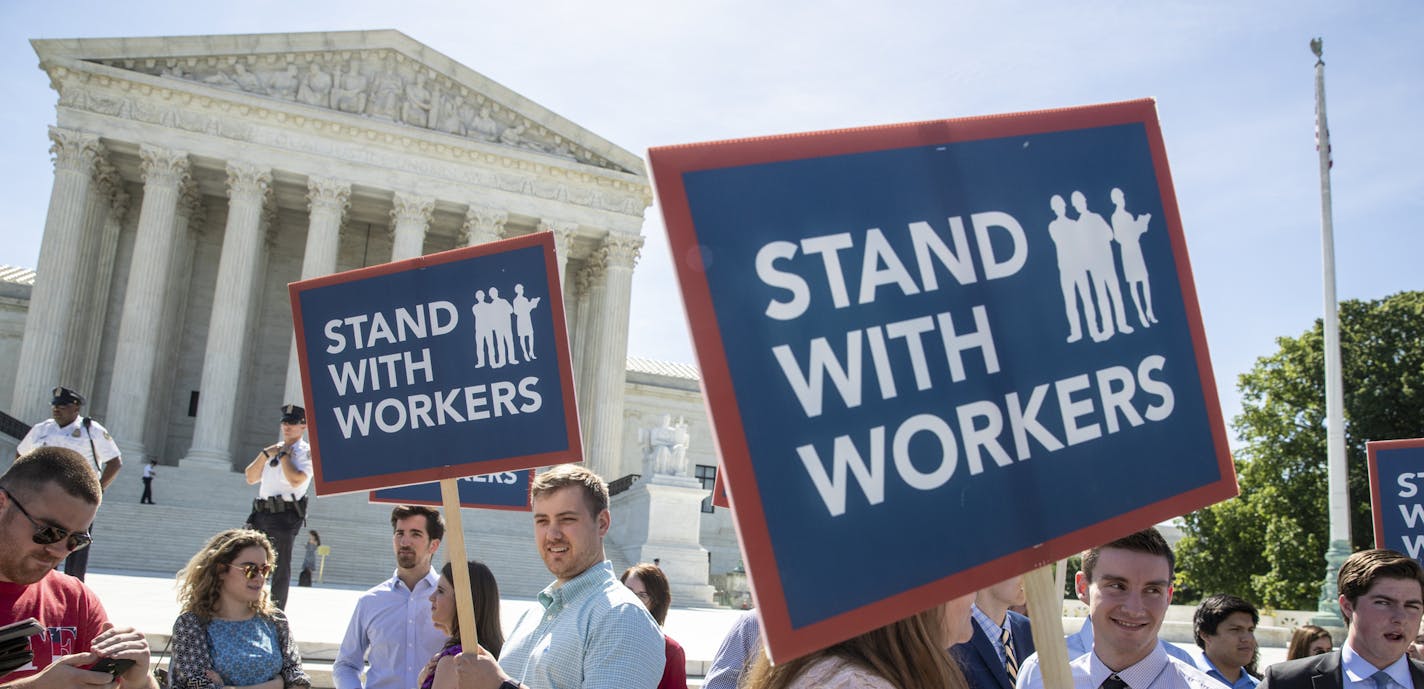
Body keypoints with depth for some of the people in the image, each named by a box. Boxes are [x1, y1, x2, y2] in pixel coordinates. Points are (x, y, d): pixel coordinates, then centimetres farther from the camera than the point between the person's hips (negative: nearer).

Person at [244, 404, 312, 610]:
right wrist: (265, 453, 3)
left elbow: (296, 480, -19)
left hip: (285, 514, -7)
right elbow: (251, 478, 15)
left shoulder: (306, 452, -2)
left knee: (281, 568, -1)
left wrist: (283, 454, -7)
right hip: (261, 512, 7)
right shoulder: (274, 448, 20)